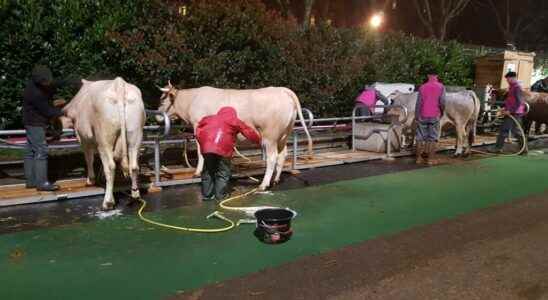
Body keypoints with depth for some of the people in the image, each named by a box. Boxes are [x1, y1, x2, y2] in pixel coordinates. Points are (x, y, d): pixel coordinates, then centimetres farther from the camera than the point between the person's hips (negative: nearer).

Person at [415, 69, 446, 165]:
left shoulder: (422, 87, 3)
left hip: (422, 116, 2)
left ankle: (419, 158, 11)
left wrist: (416, 116, 4)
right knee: (433, 138, 4)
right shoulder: (441, 87, -1)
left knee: (420, 137, 8)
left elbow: (418, 103, 0)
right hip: (435, 116, -1)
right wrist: (442, 112, 8)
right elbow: (442, 102, -9)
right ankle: (431, 159, 3)